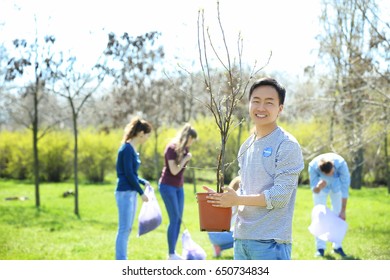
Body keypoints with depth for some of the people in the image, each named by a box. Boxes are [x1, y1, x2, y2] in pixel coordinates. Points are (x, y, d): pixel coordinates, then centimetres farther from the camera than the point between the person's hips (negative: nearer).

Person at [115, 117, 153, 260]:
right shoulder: (127, 149, -15)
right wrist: (141, 192, -11)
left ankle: (122, 261, 18)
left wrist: (144, 182, 10)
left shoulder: (132, 149, 12)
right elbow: (128, 174, -17)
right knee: (124, 229, -5)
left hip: (131, 193, 9)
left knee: (127, 229, 12)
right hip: (125, 193, -9)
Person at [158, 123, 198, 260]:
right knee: (174, 218, -10)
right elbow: (174, 170, -20)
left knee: (179, 219, 5)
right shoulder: (171, 148, -16)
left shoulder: (185, 149, 6)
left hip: (179, 187, 8)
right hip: (167, 186, -8)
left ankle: (173, 252, 11)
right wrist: (185, 159, -13)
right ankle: (171, 254, -6)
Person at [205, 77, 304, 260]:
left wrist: (237, 200, -13)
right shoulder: (246, 147, 15)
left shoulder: (287, 145, -8)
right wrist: (222, 197, 1)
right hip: (242, 238, 8)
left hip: (271, 242, -8)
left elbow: (280, 195, -14)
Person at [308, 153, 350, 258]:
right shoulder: (313, 166, -37)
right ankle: (320, 247, 1)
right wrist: (318, 187, -52)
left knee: (338, 215, -2)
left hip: (337, 185, 0)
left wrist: (343, 211, -25)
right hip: (321, 183, 0)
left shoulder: (341, 164, -39)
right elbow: (314, 189, -26)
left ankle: (337, 246, 8)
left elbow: (345, 188, -30)